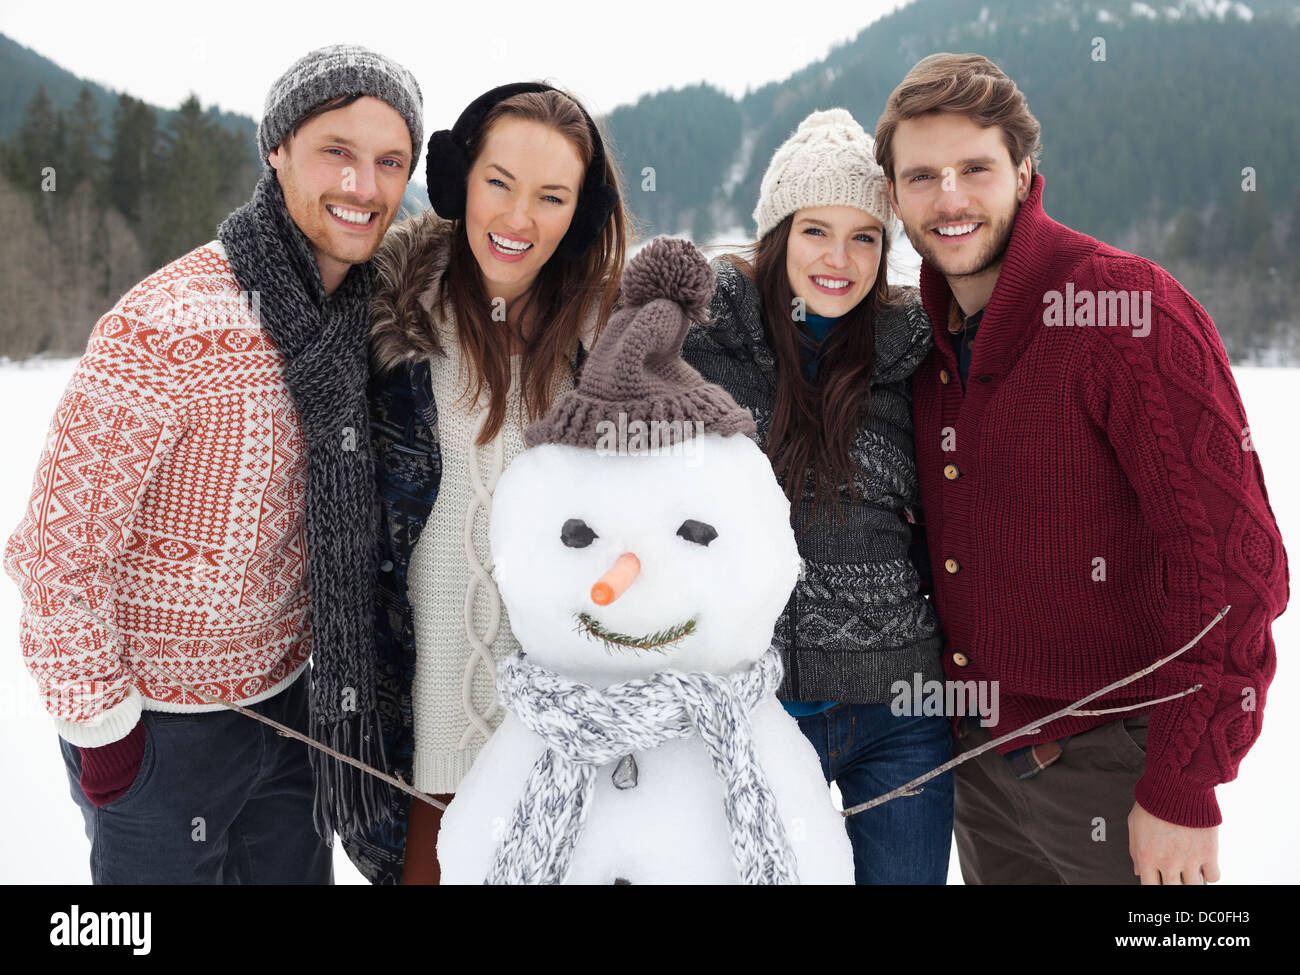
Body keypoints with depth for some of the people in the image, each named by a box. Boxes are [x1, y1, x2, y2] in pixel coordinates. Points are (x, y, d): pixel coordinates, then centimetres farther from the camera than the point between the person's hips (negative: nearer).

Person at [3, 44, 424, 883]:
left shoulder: (359, 310, -3)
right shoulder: (169, 329, -25)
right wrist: (102, 724, -13)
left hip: (285, 697, 6)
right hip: (160, 726, -6)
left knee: (297, 870, 20)